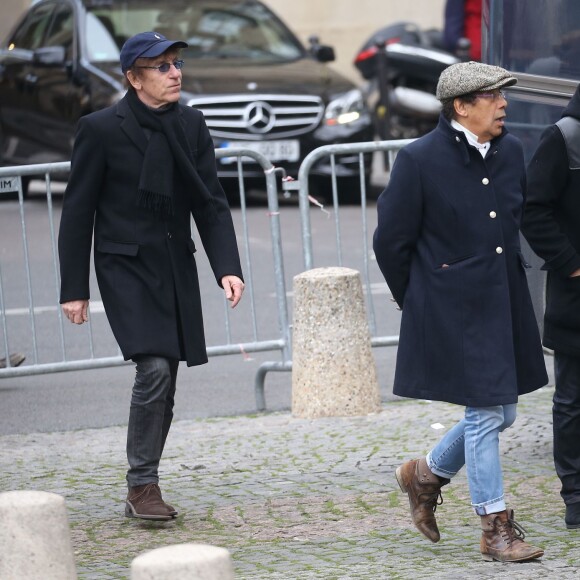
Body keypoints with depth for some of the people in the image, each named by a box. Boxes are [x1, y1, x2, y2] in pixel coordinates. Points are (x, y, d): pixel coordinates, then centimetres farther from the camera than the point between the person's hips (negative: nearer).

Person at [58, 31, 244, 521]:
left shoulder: (191, 125, 5)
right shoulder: (101, 130, -10)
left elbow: (211, 203, 5)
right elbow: (78, 211, -5)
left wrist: (227, 267, -9)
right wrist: (74, 289, -6)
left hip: (176, 268, 5)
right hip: (126, 266, -5)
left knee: (164, 388, 7)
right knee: (154, 369, -19)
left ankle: (143, 489, 18)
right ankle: (142, 485, -7)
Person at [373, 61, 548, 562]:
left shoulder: (510, 151, 6)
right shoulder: (420, 160, -13)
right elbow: (391, 240, -5)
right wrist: (418, 301, 3)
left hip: (504, 304, 7)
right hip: (456, 311, -7)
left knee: (500, 414, 11)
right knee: (485, 413, -4)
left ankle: (427, 474, 35)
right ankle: (496, 529, 7)